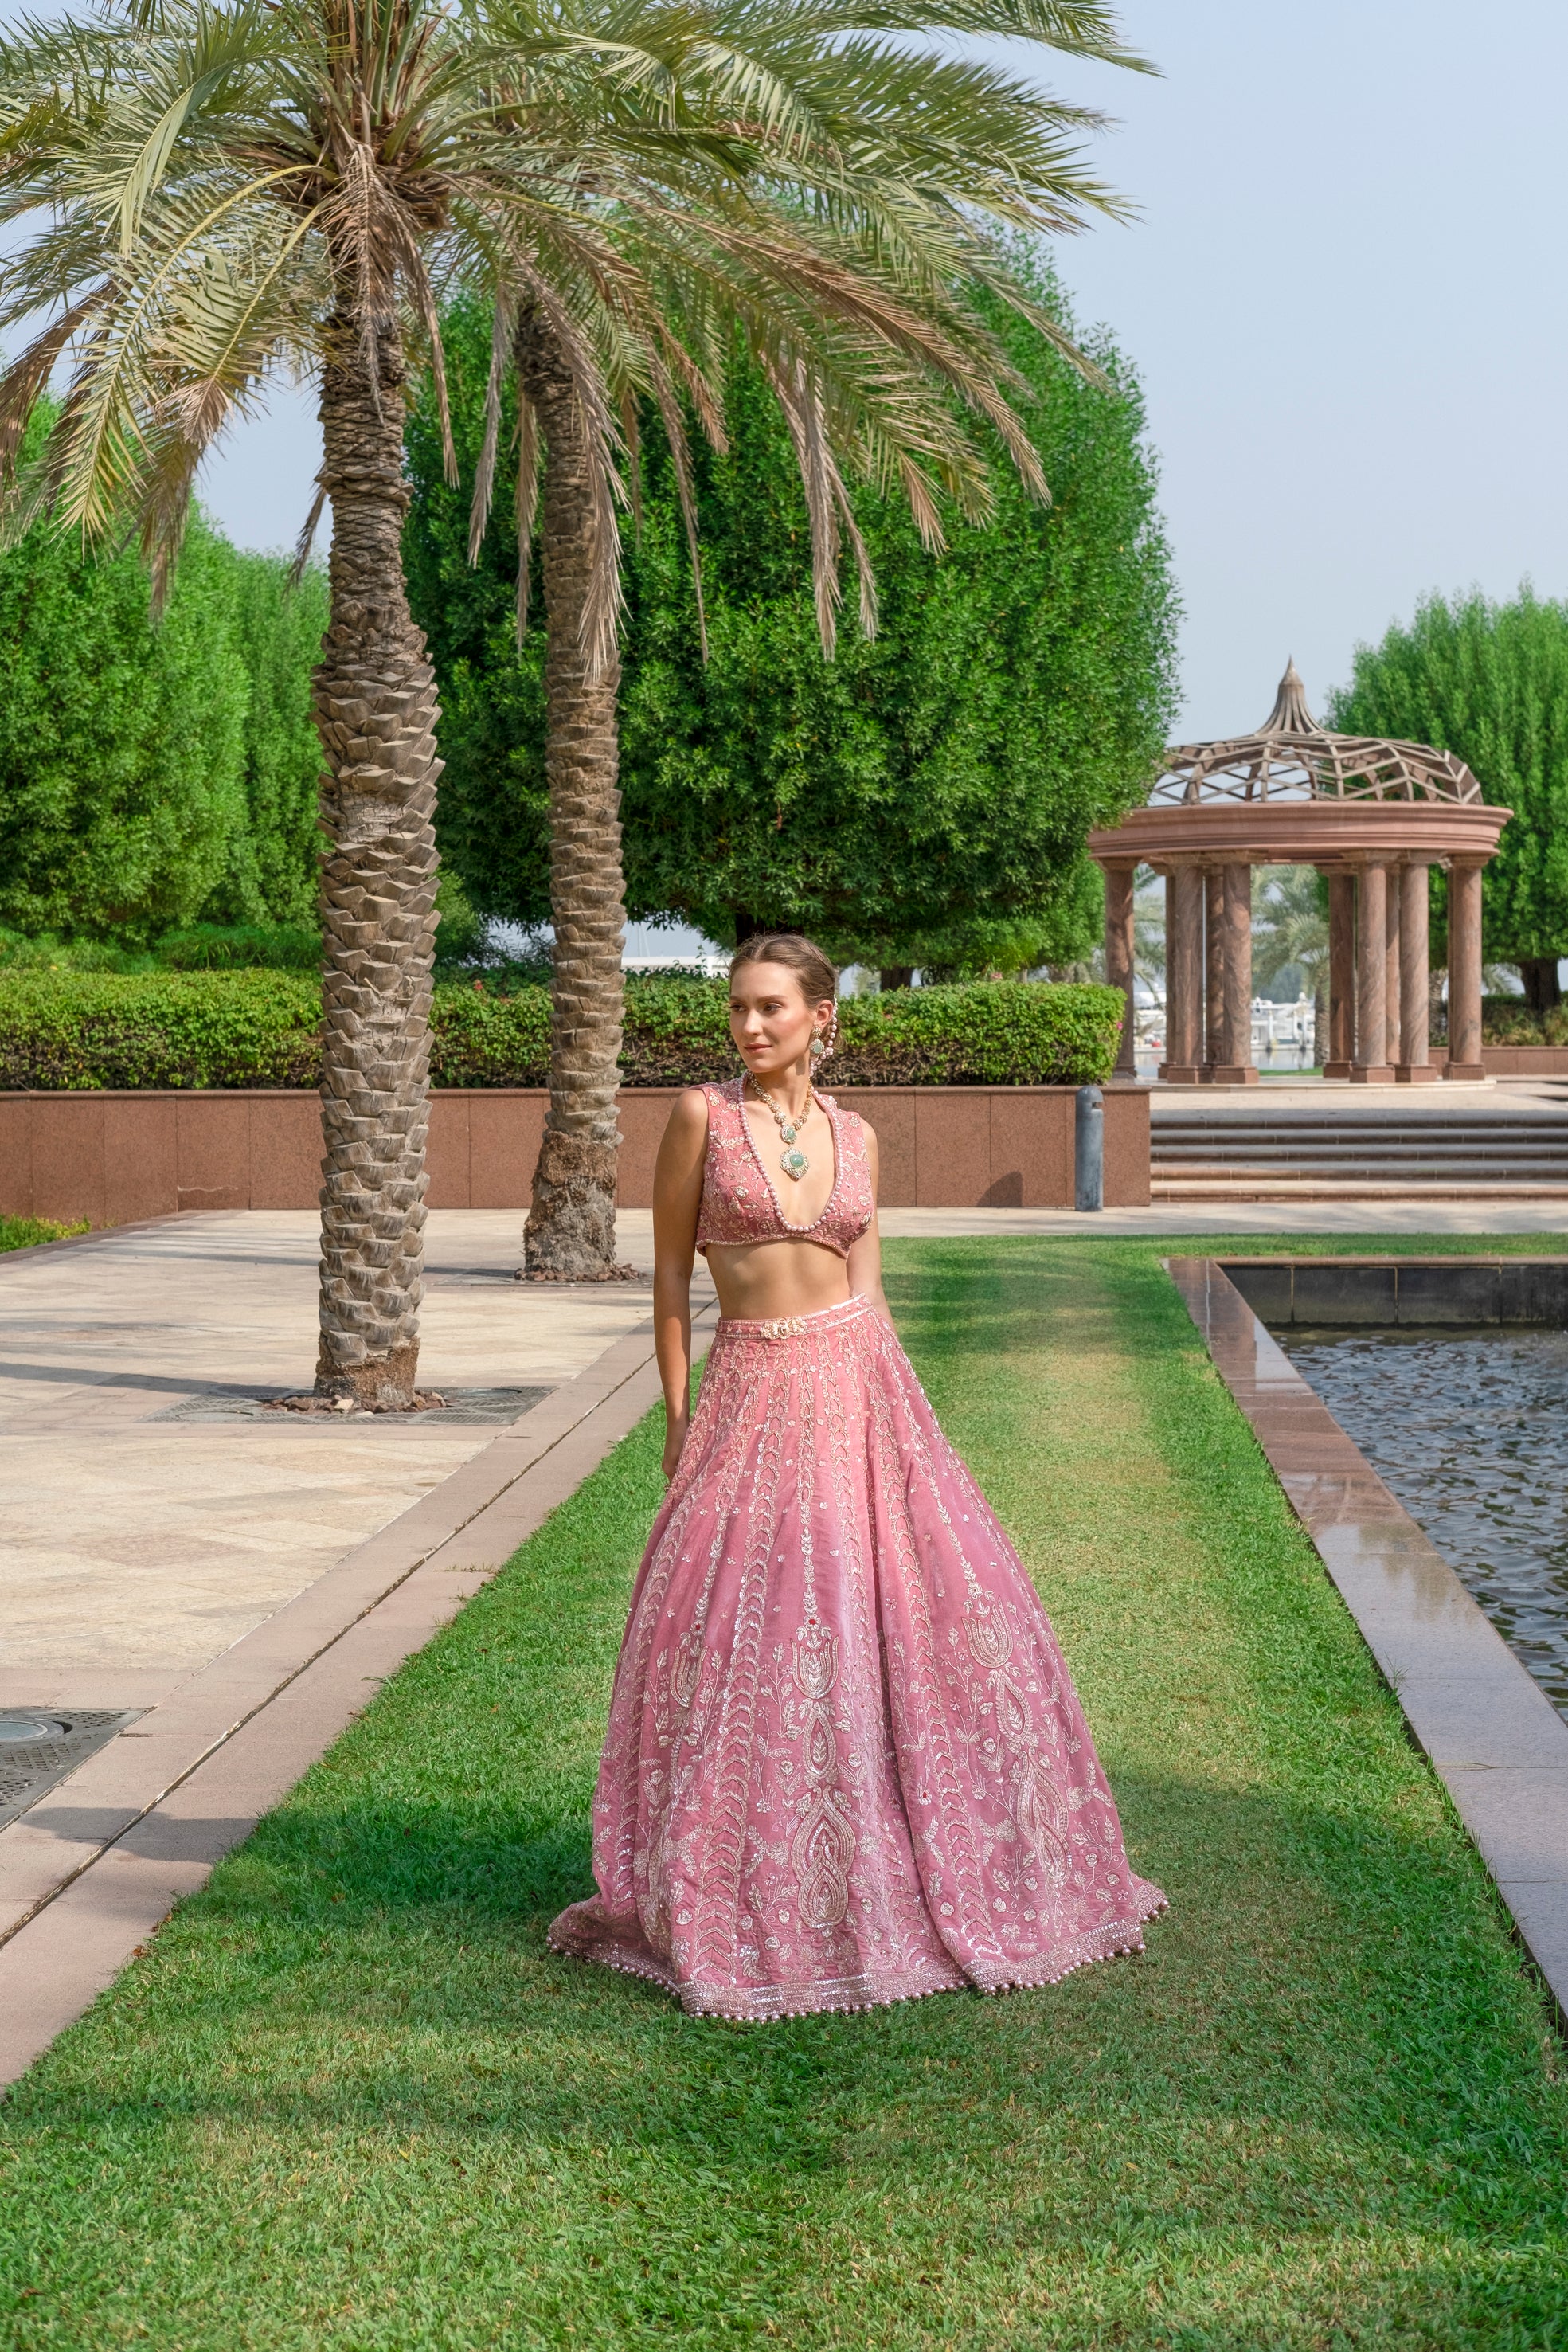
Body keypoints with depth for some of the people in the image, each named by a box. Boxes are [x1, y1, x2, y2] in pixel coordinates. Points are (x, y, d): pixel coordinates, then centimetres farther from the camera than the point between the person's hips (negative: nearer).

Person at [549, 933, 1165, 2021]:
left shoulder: (854, 1135, 8)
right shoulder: (703, 1115, -2)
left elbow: (868, 1287, 10)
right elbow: (671, 1276, 0)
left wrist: (892, 1415, 7)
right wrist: (678, 1426, -2)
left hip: (862, 1386, 4)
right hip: (753, 1392, -4)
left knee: (936, 1613, 4)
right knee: (748, 1643, -3)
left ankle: (940, 1872, 22)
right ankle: (747, 1905, 14)